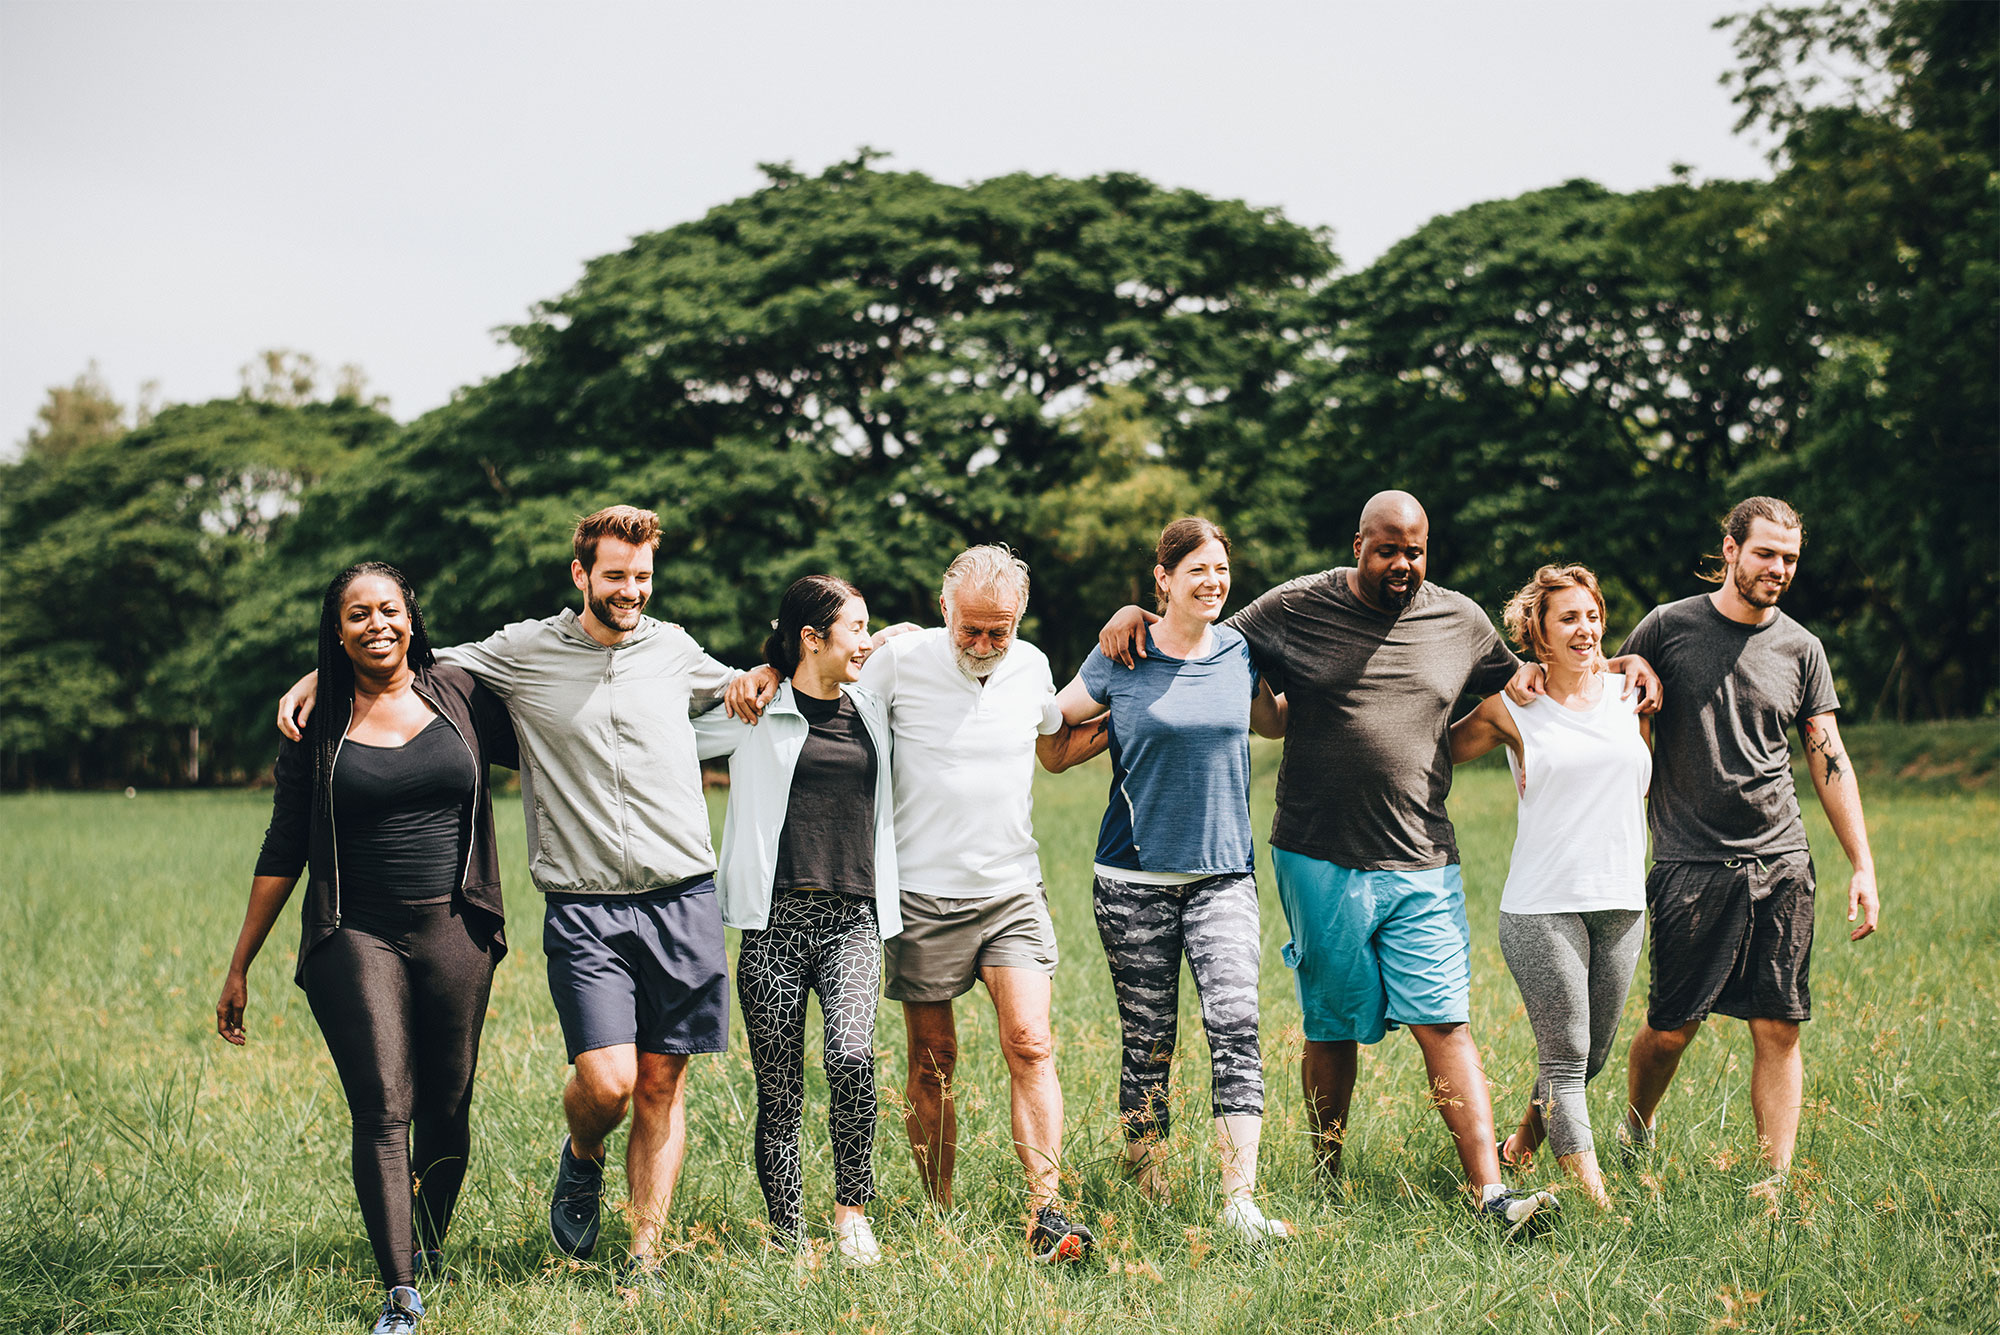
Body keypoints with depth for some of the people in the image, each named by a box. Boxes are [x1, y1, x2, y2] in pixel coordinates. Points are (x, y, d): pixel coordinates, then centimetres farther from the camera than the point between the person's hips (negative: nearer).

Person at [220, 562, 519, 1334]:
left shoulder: (459, 695, 5)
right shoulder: (316, 724, 4)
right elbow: (284, 850, 8)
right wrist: (241, 965, 9)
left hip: (454, 930, 2)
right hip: (358, 935, -1)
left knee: (447, 1110, 8)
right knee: (381, 1111, -11)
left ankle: (431, 1250, 33)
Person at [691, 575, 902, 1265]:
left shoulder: (872, 713, 16)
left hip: (853, 921, 2)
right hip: (777, 918, -2)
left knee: (852, 1057, -20)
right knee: (779, 1091, -1)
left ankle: (852, 1209, -3)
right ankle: (785, 1241, 9)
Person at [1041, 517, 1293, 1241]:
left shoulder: (1240, 652, 7)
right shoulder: (1121, 658, -2)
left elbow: (1273, 722, 25)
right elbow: (1051, 723, 9)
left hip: (1224, 872, 2)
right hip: (1136, 876, -2)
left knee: (1236, 1028, -13)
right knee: (1147, 1042, 5)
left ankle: (1241, 1202, -16)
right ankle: (1148, 1197, 18)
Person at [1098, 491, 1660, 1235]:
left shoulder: (1460, 621, 8)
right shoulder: (1295, 609, 0)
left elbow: (1523, 687, 23)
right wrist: (1136, 616, -8)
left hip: (1422, 865, 1)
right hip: (1320, 862, -1)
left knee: (1444, 1023, -6)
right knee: (1331, 1028, 9)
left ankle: (1492, 1193, -10)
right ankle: (1327, 1185, 23)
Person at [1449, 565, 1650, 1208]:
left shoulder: (1630, 693, 8)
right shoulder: (1511, 708, -1)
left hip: (1621, 903, 4)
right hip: (1542, 906, -4)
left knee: (1593, 1053, 14)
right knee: (1565, 1055, -6)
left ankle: (1527, 1133, 39)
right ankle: (1594, 1196, -4)